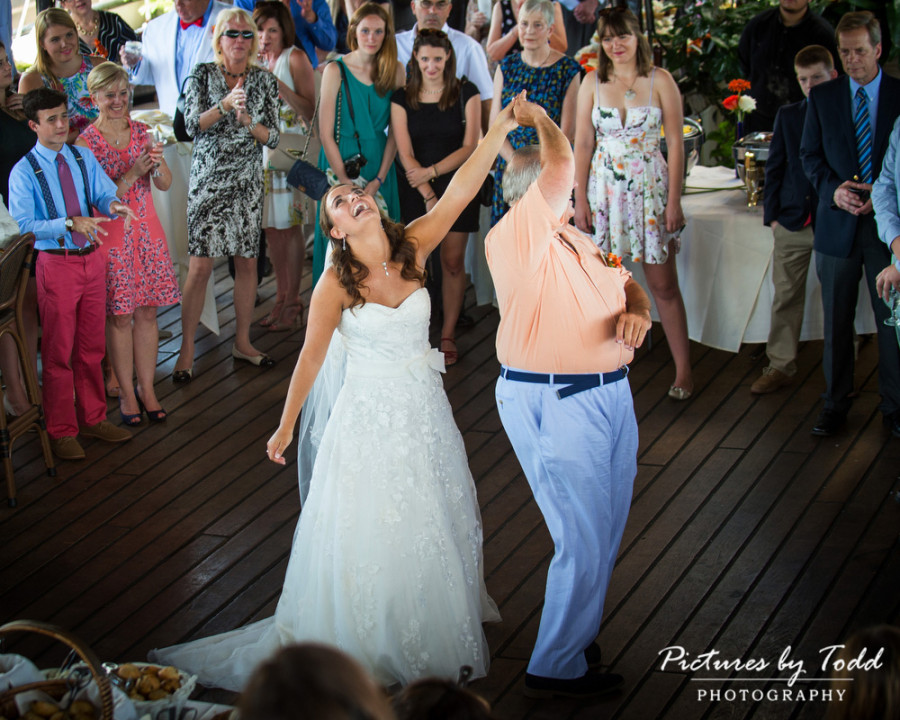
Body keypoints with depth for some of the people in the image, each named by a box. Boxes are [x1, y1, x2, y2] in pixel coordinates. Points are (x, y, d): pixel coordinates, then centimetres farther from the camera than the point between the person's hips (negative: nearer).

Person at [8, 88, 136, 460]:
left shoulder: (84, 158, 6)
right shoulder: (24, 172, -10)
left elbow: (104, 193, 0)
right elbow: (22, 225, -17)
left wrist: (113, 205, -24)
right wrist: (70, 223, -28)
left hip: (91, 259, 5)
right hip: (56, 264, -5)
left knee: (91, 346, 16)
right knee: (59, 351, 4)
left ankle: (93, 418, 31)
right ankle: (62, 431, 17)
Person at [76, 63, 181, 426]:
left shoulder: (141, 131, 4)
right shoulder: (86, 142, -9)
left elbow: (165, 184, 2)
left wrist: (158, 163, -19)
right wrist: (132, 174, -25)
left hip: (147, 232, 4)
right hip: (110, 236, -4)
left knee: (147, 313, 7)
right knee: (119, 317, 2)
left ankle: (147, 389, 16)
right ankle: (126, 392, 13)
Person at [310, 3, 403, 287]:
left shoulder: (395, 70, 3)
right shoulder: (335, 70, -4)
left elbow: (395, 131, 2)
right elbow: (325, 133, -5)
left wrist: (379, 180, -8)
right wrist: (346, 182, -11)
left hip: (380, 167, 2)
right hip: (339, 164, -2)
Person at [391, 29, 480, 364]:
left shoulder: (466, 94, 1)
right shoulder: (402, 98, 2)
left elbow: (470, 146, -3)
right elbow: (405, 154, -4)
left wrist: (432, 171, -12)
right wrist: (428, 197, -13)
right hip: (415, 189, 0)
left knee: (453, 261, -1)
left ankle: (448, 335, 8)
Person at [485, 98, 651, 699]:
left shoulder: (575, 241, 15)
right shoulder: (514, 237, -14)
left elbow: (624, 283, 20)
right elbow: (561, 163, -21)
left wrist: (637, 309, -3)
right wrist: (535, 117, -4)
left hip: (610, 394, 9)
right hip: (554, 404, -9)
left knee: (605, 531, 17)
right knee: (584, 540, -4)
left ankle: (577, 631, 37)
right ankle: (557, 669, 12)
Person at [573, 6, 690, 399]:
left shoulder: (660, 81, -1)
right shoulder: (592, 84, 5)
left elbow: (675, 144, -2)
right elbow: (582, 145, 6)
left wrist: (674, 200, -6)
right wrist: (580, 200, 0)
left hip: (651, 188, -2)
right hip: (604, 191, 2)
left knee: (663, 284, 0)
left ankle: (683, 369, 8)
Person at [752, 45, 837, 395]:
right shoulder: (788, 116, 8)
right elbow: (775, 166, 10)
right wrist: (772, 213, 3)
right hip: (792, 221, 3)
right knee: (786, 297, 7)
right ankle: (780, 365, 16)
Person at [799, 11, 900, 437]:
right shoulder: (822, 97, 6)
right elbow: (810, 154, 7)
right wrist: (833, 189, -11)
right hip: (838, 224, 2)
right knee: (836, 320, 8)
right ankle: (835, 404, 20)